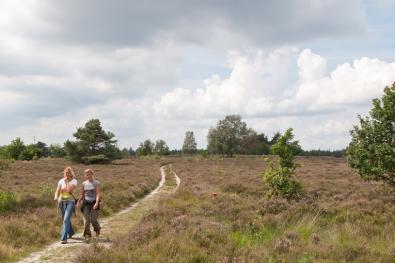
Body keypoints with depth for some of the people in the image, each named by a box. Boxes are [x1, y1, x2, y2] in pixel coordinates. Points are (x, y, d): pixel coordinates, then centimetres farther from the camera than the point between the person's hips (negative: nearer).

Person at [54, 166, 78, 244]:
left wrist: (67, 181, -10)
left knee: (66, 219, -17)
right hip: (62, 201, 4)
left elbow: (69, 190, -18)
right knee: (65, 219, 16)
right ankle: (70, 232, 42)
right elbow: (57, 191, -2)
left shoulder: (74, 181, -2)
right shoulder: (61, 181, 7)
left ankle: (64, 238, -21)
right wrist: (56, 196, -22)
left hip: (70, 201, -4)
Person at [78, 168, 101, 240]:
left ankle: (97, 229, 27)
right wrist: (78, 202, -2)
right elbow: (81, 194, 13)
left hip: (94, 203, -2)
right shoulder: (84, 184, 10)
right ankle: (87, 235, -1)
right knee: (86, 220, -6)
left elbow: (98, 194, -8)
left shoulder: (96, 183, 0)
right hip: (86, 203, 3)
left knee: (93, 220, -5)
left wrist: (97, 203, -21)